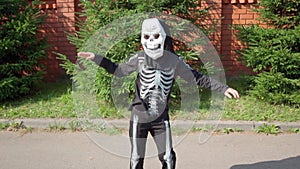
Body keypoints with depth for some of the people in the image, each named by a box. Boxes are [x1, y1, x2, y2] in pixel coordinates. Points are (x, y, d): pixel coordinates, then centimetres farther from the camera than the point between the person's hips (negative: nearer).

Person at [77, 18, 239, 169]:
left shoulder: (174, 61, -7)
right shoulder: (139, 58, -7)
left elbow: (197, 78, 0)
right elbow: (118, 70, 7)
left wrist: (223, 88, -2)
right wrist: (96, 58, 0)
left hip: (161, 118, 1)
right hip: (139, 117, 0)